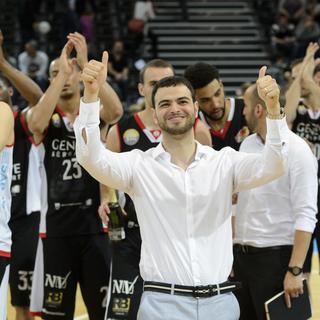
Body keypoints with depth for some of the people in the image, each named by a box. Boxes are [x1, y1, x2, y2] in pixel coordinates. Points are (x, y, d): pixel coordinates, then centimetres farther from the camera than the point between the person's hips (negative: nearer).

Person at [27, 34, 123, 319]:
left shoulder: (95, 113, 3)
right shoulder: (47, 116, 2)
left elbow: (116, 110, -21)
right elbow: (37, 123, -23)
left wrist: (85, 63, -25)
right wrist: (62, 72, -22)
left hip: (94, 224, 0)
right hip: (56, 227, 0)